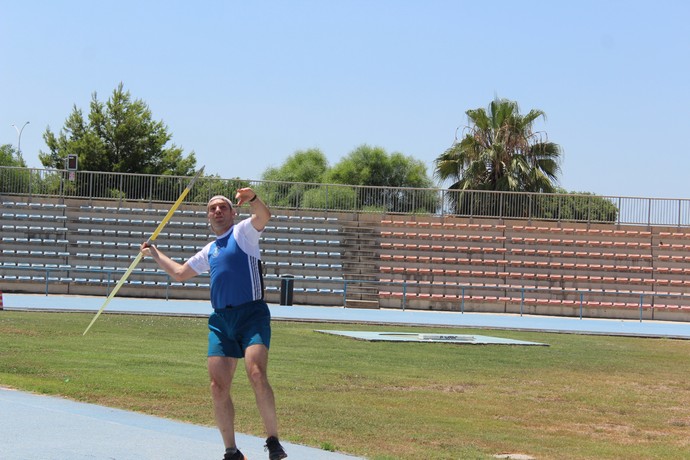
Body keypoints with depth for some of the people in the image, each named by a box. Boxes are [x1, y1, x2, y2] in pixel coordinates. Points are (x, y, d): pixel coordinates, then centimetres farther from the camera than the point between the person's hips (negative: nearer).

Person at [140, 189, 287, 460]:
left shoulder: (243, 232, 6)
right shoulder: (209, 251, 24)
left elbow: (263, 216, -16)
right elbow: (179, 273, 38)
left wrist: (253, 199, -36)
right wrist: (155, 254, 40)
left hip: (251, 314, -6)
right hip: (220, 320, 6)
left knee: (256, 374, -25)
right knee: (218, 387, -2)